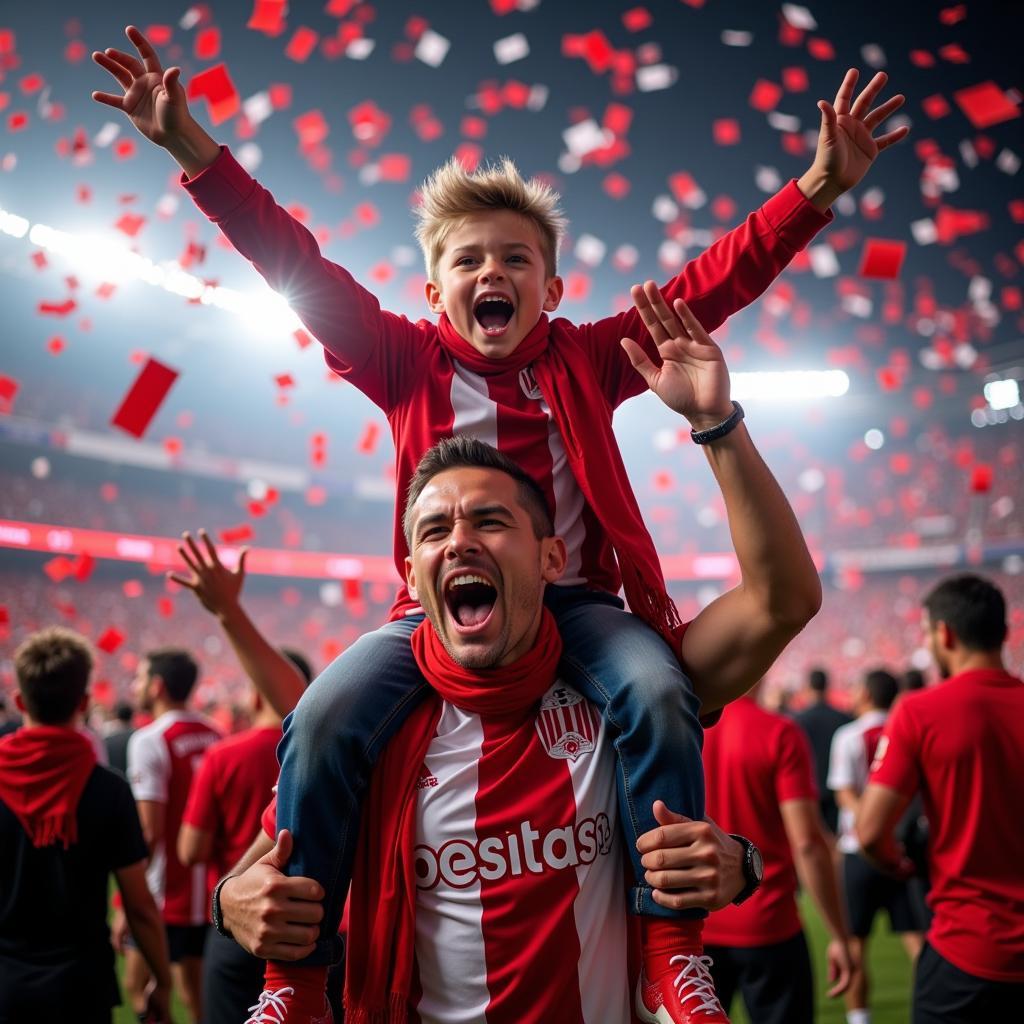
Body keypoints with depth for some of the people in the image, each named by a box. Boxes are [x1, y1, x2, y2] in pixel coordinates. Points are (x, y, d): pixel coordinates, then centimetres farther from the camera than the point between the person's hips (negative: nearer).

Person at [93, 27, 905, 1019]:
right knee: (322, 723, -22)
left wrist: (817, 188, -2)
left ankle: (672, 944, -16)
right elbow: (301, 269, 3)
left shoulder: (585, 360, 10)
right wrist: (196, 151, -3)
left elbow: (707, 284, 5)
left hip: (574, 599, 0)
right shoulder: (410, 362, 9)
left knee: (659, 696, -29)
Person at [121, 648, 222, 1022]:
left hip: (165, 895, -6)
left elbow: (149, 832, -18)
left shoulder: (149, 740, -14)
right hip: (210, 893, 7)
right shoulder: (214, 737, 5)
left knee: (140, 988, 7)